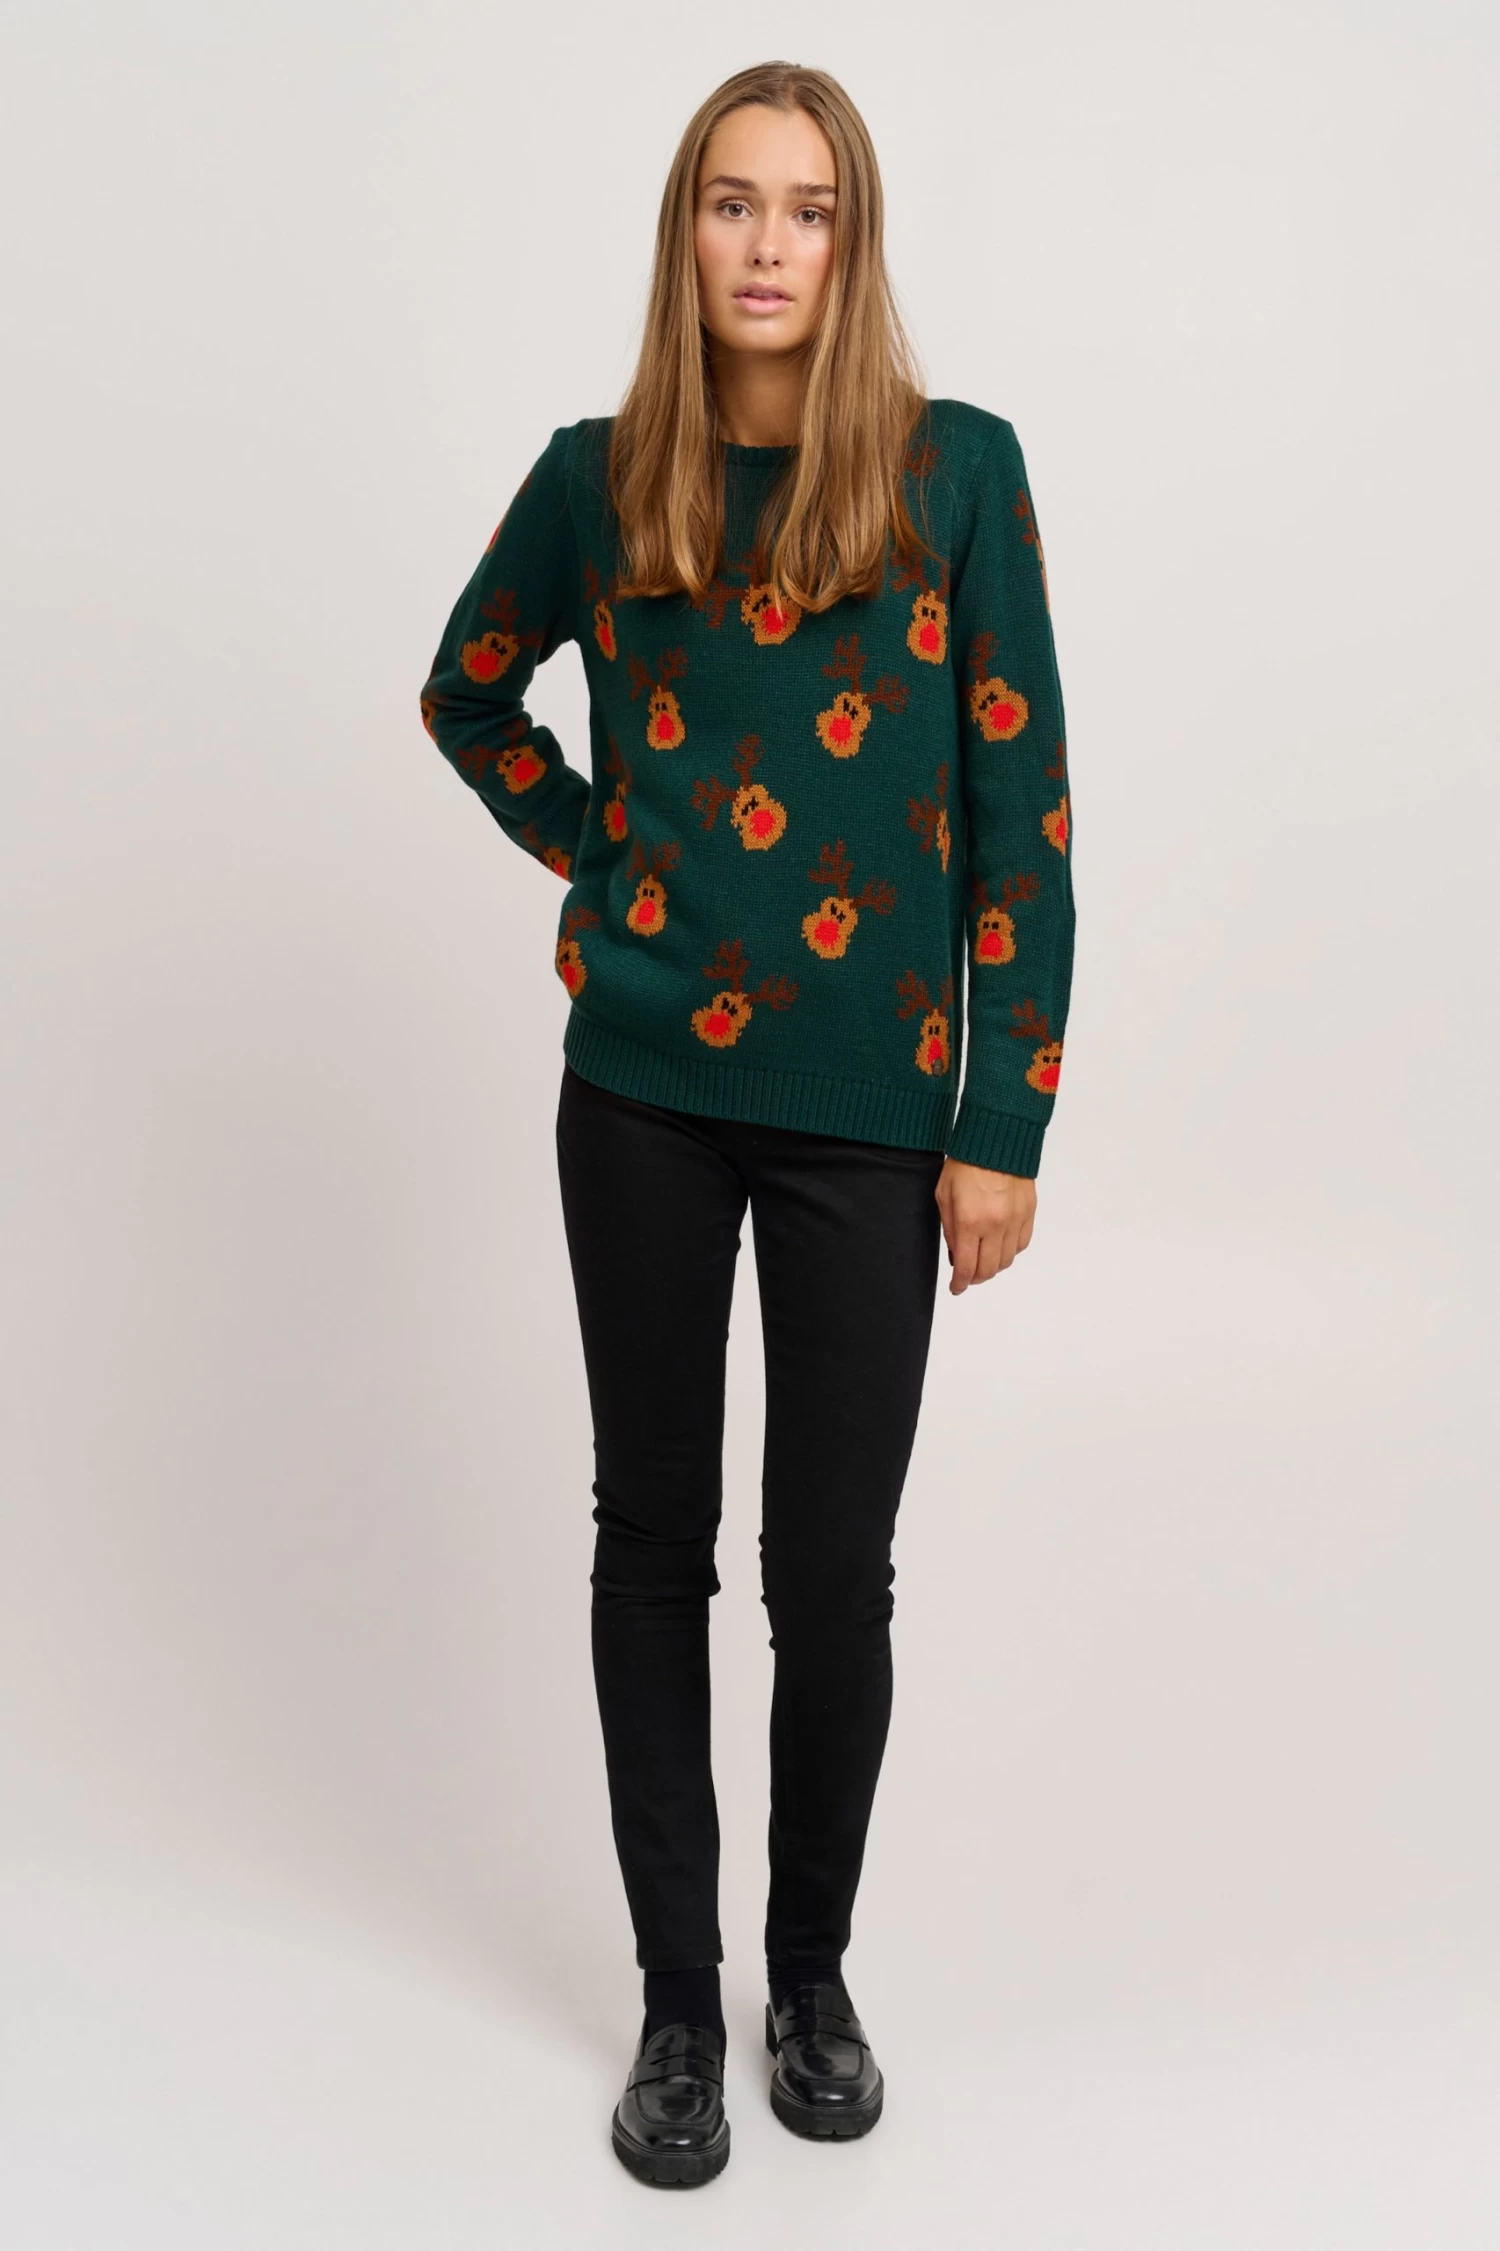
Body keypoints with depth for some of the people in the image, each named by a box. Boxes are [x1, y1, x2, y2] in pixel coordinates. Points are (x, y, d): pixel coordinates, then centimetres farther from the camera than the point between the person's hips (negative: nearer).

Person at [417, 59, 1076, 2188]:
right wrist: (596, 853, 5)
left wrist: (1004, 1128, -6)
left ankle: (815, 1967, 31)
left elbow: (1022, 810, -3)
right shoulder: (597, 475, 3)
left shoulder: (958, 469, -3)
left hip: (870, 1107, -1)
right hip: (643, 1087, 2)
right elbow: (466, 697, 21)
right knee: (653, 1540, 9)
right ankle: (678, 1996, 27)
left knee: (835, 1563, 5)